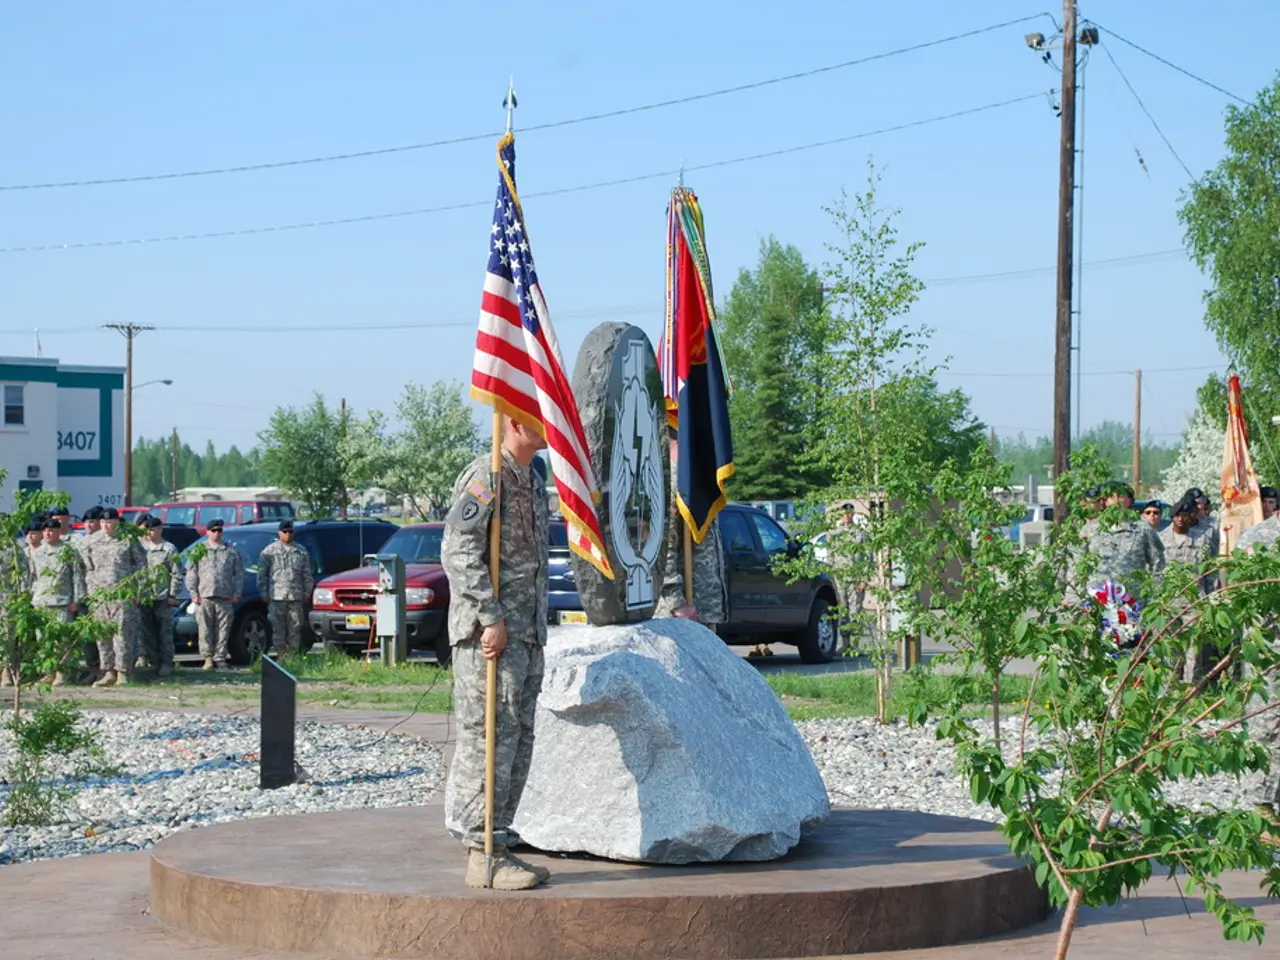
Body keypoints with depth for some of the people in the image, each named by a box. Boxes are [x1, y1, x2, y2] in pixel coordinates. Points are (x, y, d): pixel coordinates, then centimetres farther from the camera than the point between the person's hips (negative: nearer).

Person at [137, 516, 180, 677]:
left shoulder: (169, 549, -1)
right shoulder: (142, 548, 12)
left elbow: (176, 574, -3)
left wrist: (173, 595, -8)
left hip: (163, 598, -5)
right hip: (144, 597, 5)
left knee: (165, 633, -1)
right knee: (147, 633, 6)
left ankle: (166, 663, 4)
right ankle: (152, 660, 13)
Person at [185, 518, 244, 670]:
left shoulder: (231, 551, 14)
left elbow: (239, 573, 13)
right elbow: (191, 574, 8)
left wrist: (236, 593, 3)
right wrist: (194, 593, -1)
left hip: (225, 597, 1)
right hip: (204, 597, -1)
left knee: (223, 629, -2)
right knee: (205, 629, -5)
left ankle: (220, 658, 3)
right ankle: (208, 657, -1)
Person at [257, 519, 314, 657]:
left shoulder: (301, 552, 12)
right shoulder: (269, 551, 5)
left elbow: (307, 575, 15)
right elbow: (262, 575, 5)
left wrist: (307, 593, 7)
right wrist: (264, 593, -1)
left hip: (296, 598, 2)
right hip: (276, 598, -2)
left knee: (295, 629, 3)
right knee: (278, 629, -2)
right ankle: (281, 656, 2)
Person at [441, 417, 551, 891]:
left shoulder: (535, 475, 17)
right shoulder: (484, 476, -11)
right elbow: (459, 552, -18)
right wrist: (491, 618, -21)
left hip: (528, 633, 9)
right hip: (488, 635, -9)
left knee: (518, 741, 11)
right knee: (490, 738, -8)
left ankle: (498, 843, 18)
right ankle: (483, 854, -6)